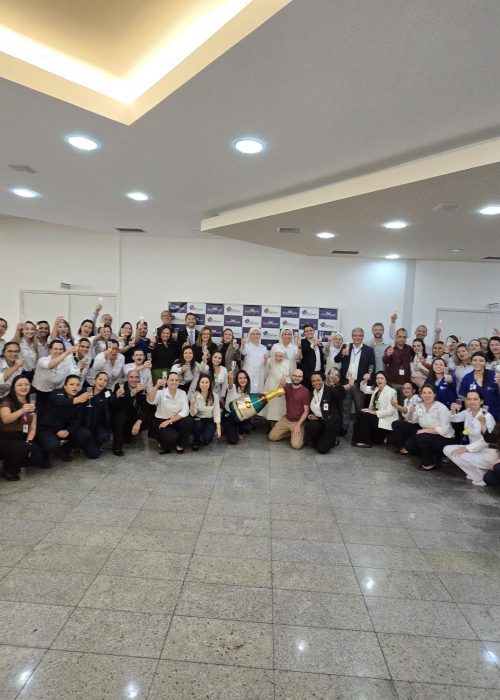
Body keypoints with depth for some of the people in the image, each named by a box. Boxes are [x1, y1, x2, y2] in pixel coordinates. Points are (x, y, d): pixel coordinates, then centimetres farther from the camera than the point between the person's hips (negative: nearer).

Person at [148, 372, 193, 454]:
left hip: (176, 421, 3)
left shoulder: (182, 393, -2)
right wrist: (156, 386, -46)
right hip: (161, 421, -3)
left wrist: (169, 421, -19)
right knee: (172, 437, -32)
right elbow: (150, 401, -32)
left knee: (189, 421, -27)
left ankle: (180, 445, -3)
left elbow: (185, 412, -12)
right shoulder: (161, 392, -10)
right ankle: (162, 444, 6)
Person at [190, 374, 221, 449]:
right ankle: (196, 441, 0)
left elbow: (216, 412, -7)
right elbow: (193, 414, -16)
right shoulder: (195, 395, -12)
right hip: (198, 420, 0)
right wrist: (192, 404, -35)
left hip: (210, 420, 0)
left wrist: (218, 427, -12)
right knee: (198, 425, -33)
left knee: (207, 438, -24)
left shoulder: (214, 395, -9)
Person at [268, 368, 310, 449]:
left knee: (296, 445, -20)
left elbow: (306, 411, -13)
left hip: (298, 421, -5)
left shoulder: (305, 391, -15)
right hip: (286, 419, 5)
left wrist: (298, 425, -20)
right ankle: (289, 432, 22)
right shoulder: (287, 387, 1)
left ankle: (300, 433, 12)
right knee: (271, 437, 1)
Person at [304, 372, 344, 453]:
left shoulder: (330, 390, -10)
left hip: (330, 423, -4)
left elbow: (342, 395, -31)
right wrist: (309, 415, -7)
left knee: (321, 449, -15)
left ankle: (333, 438, 17)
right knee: (309, 427, -32)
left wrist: (338, 383, -50)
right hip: (318, 420, 5)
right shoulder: (311, 393, 7)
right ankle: (318, 440, 1)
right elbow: (308, 410, 16)